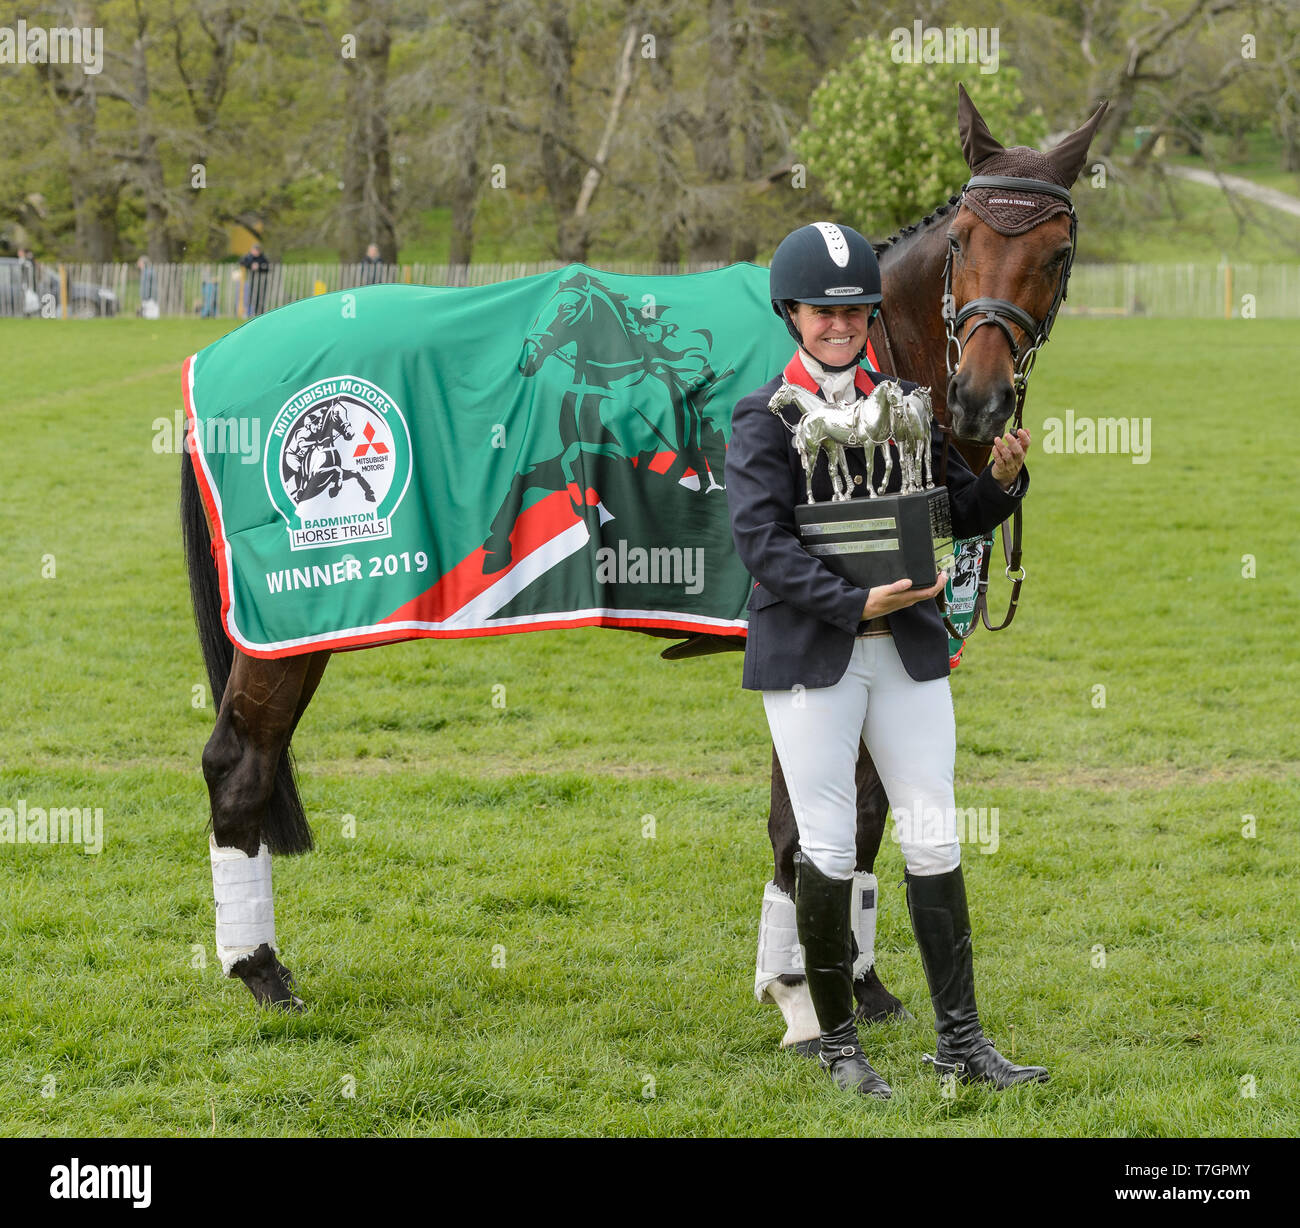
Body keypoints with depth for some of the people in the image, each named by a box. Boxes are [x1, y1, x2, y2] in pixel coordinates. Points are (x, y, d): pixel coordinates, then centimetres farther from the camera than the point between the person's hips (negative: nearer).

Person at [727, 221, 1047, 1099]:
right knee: (829, 847, 0)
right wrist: (855, 604, -23)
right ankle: (837, 1041, 12)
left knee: (934, 841, 3)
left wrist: (1003, 481, -7)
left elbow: (958, 515, 15)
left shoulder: (905, 403, 10)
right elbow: (761, 540, -14)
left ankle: (961, 1040, 9)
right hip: (809, 654, -4)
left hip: (909, 645, 4)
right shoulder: (764, 419, -4)